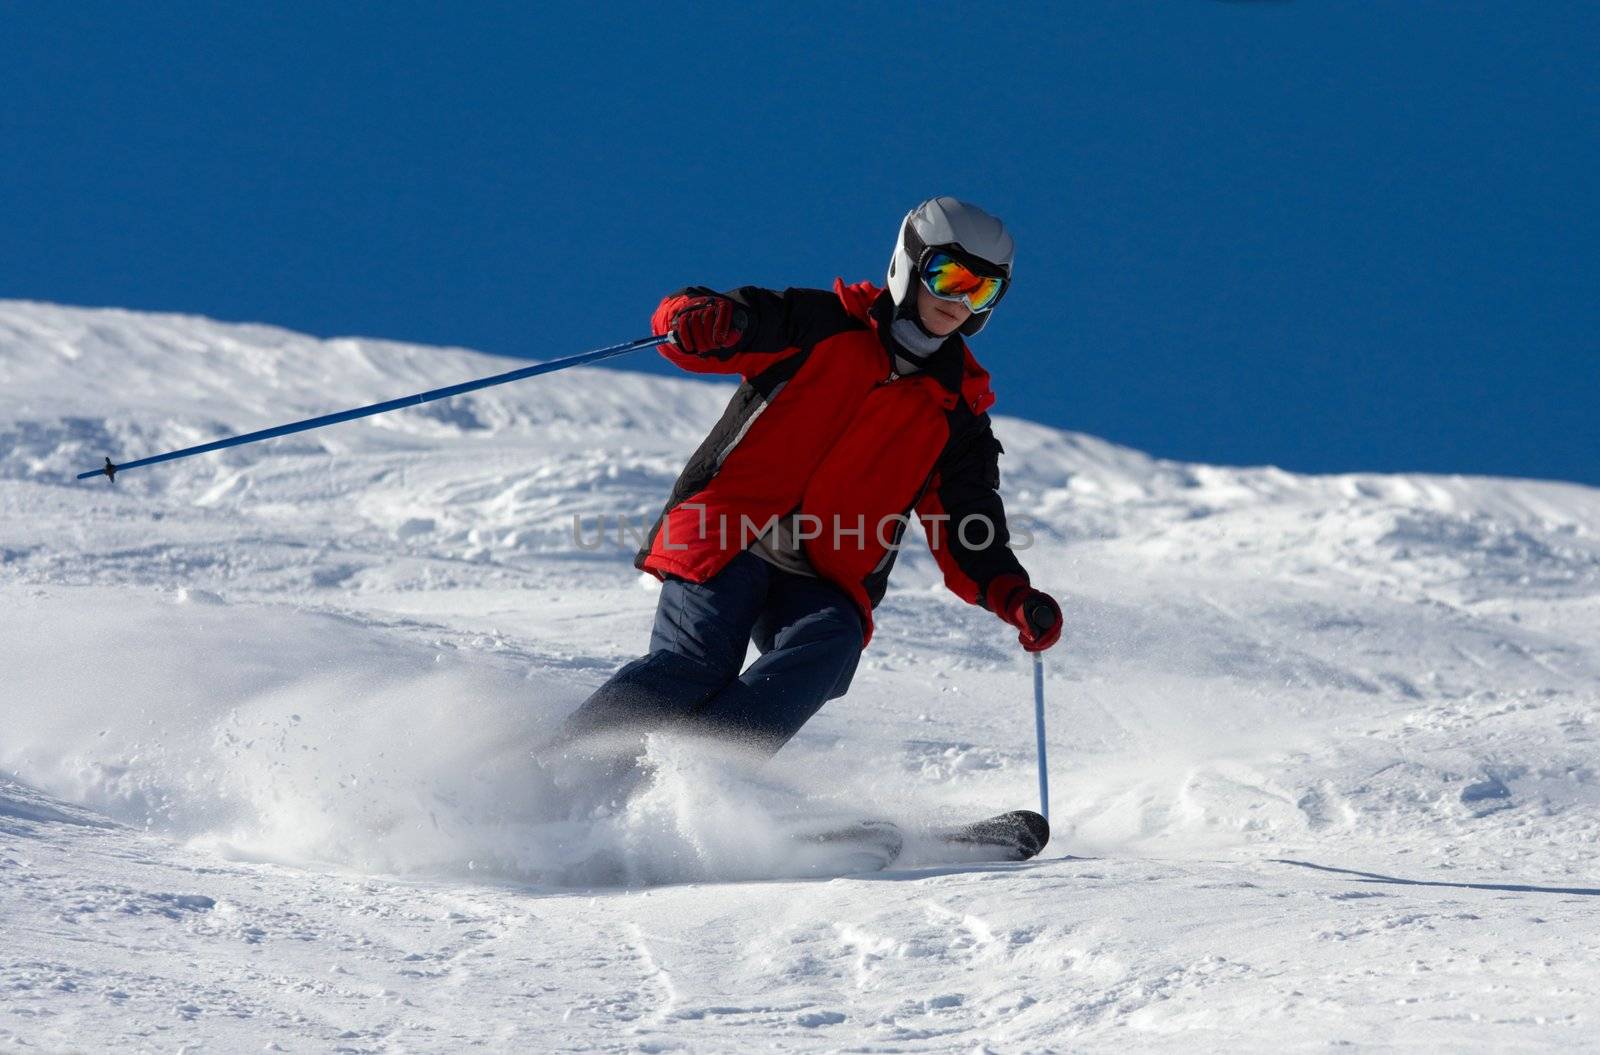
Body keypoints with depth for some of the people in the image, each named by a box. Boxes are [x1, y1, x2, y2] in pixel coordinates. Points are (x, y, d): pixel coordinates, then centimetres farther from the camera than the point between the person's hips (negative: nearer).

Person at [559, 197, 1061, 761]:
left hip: (823, 584, 3)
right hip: (728, 542, -3)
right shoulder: (822, 325, 8)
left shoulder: (957, 413, 17)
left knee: (830, 643, -30)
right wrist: (700, 318, -27)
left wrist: (1015, 599, -6)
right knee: (694, 664, -25)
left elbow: (967, 536, 14)